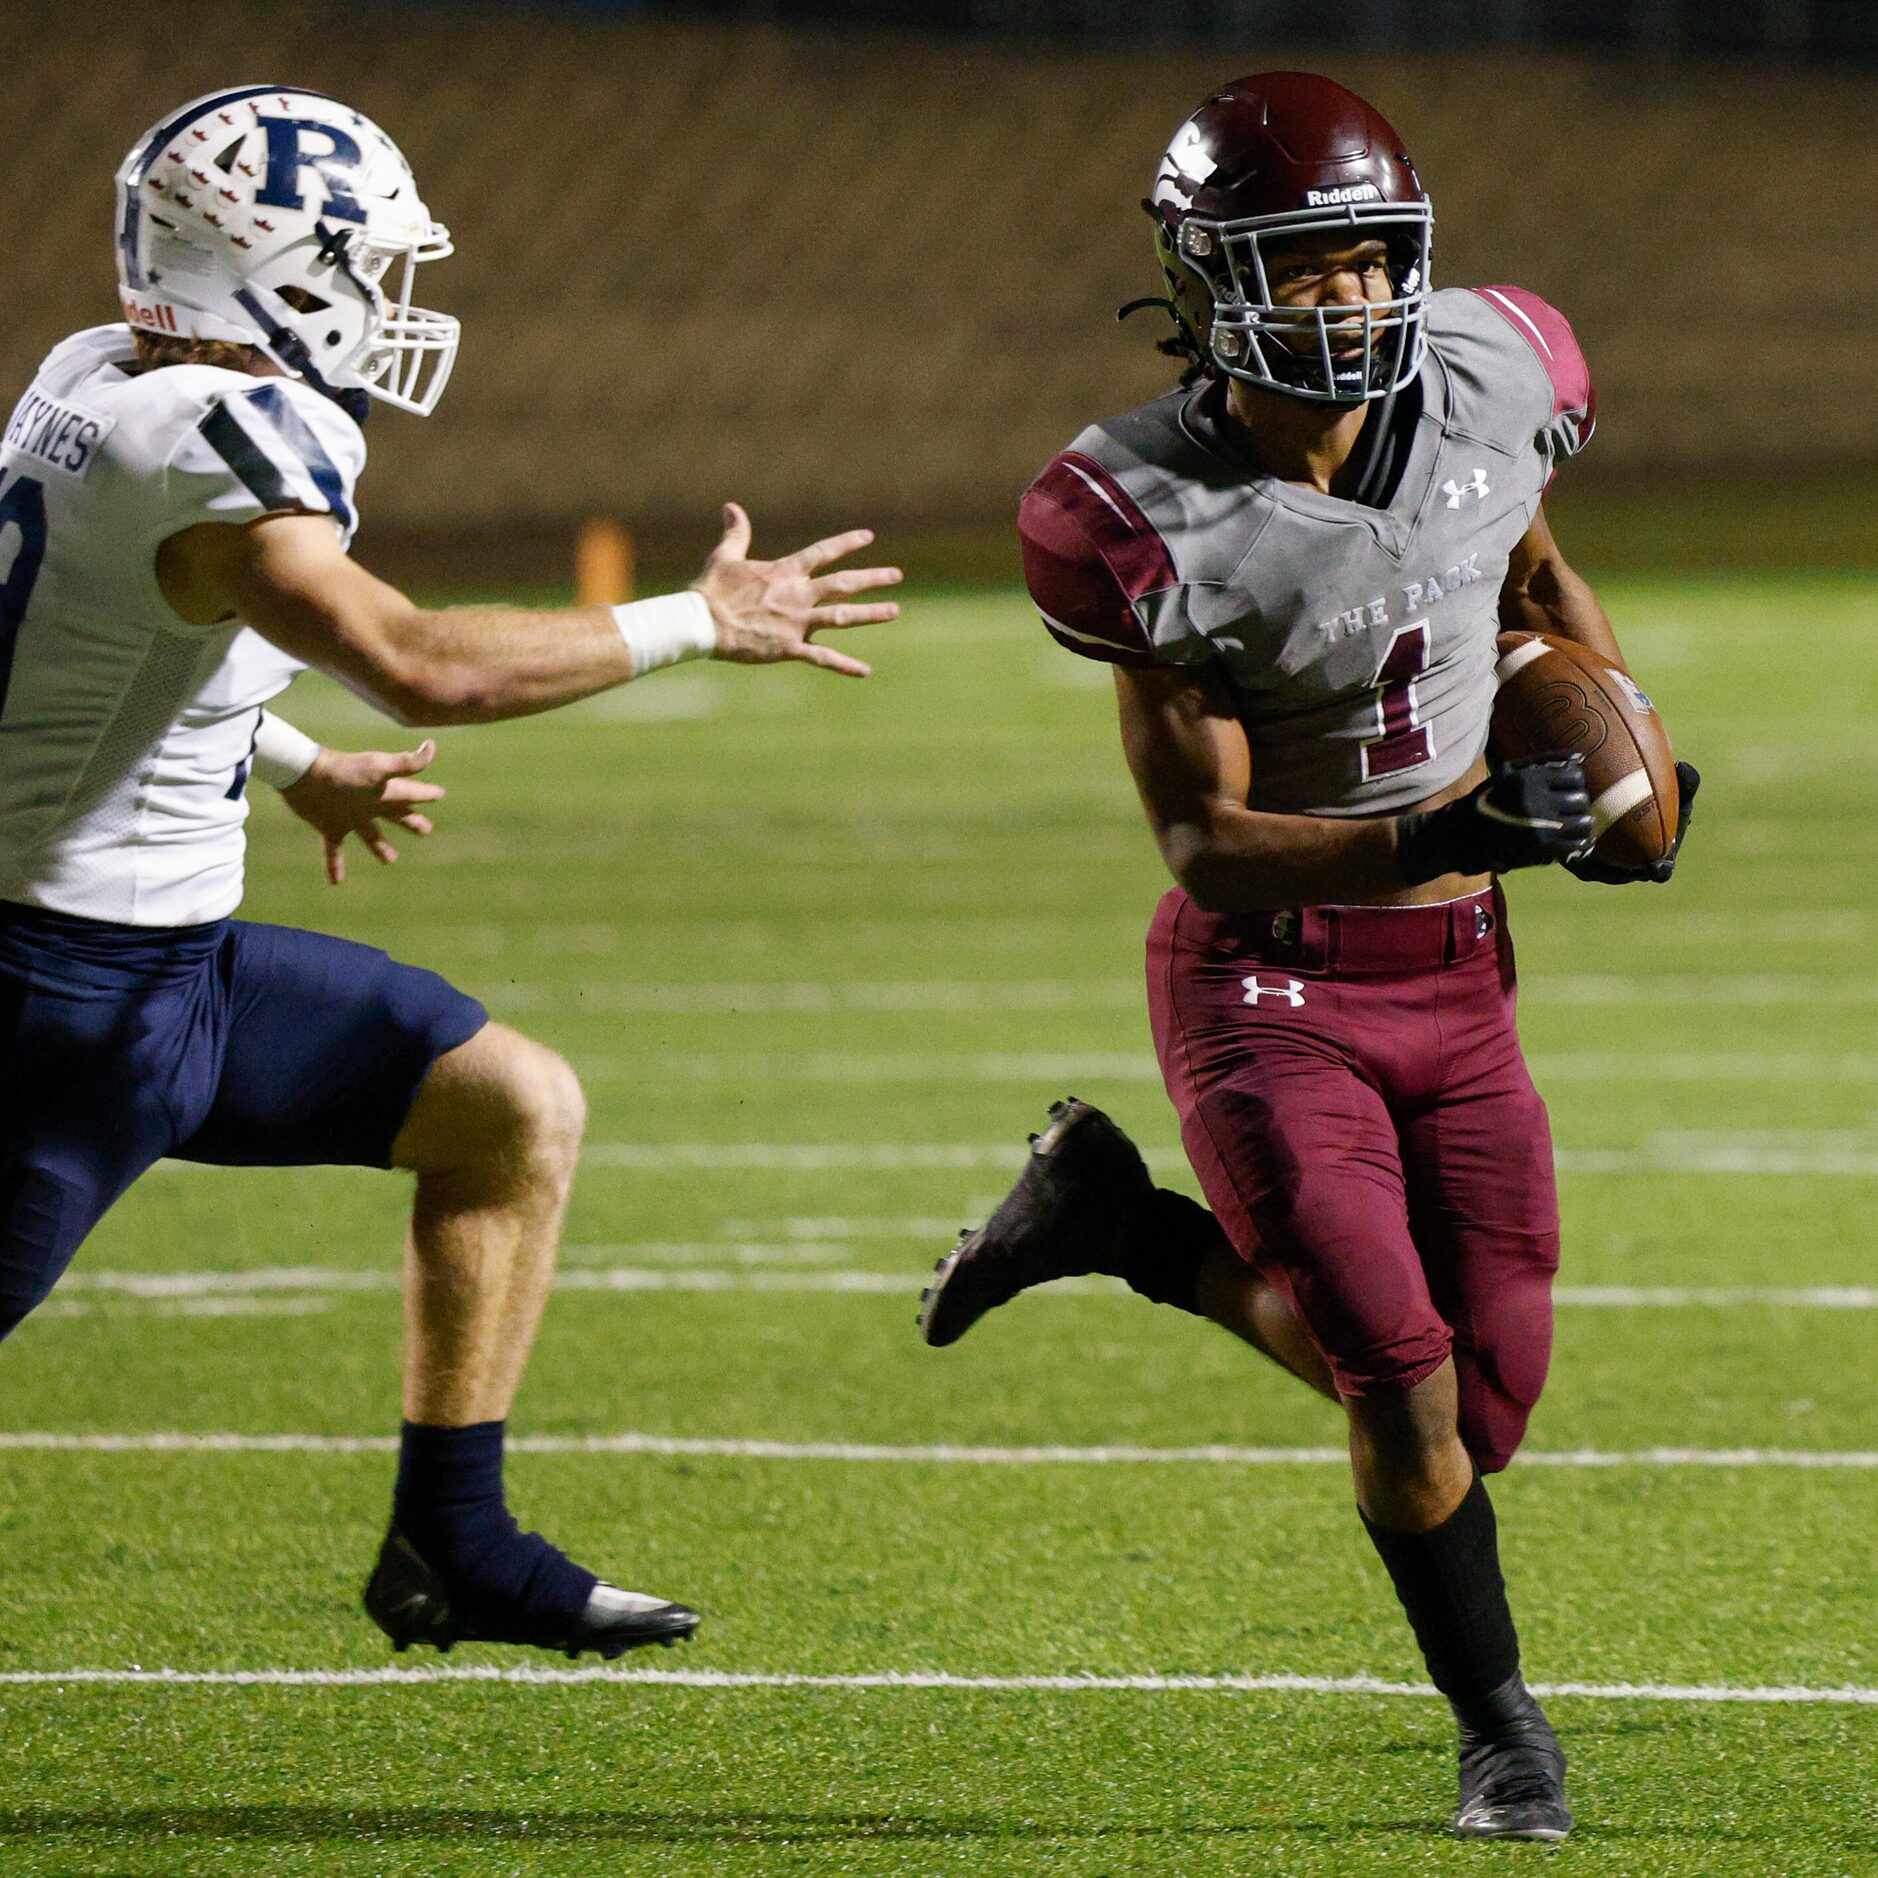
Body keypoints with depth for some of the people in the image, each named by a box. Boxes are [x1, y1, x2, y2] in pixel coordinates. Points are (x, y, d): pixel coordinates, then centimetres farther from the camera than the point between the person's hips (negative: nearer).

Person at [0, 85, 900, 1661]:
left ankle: (449, 1542, 12)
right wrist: (702, 622, -24)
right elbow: (419, 666, -34)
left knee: (517, 1113, 9)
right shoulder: (203, 441, -24)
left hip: (179, 961, 10)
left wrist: (298, 770, 26)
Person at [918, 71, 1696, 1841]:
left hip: (1454, 979, 5)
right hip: (1266, 986, -5)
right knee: (1404, 1387, -13)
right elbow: (1207, 844, -16)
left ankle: (1121, 1221, 24)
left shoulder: (1484, 385, -6)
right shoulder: (1160, 529, -19)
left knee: (1481, 1405, 6)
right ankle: (1498, 1728, 12)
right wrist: (1432, 835, -30)